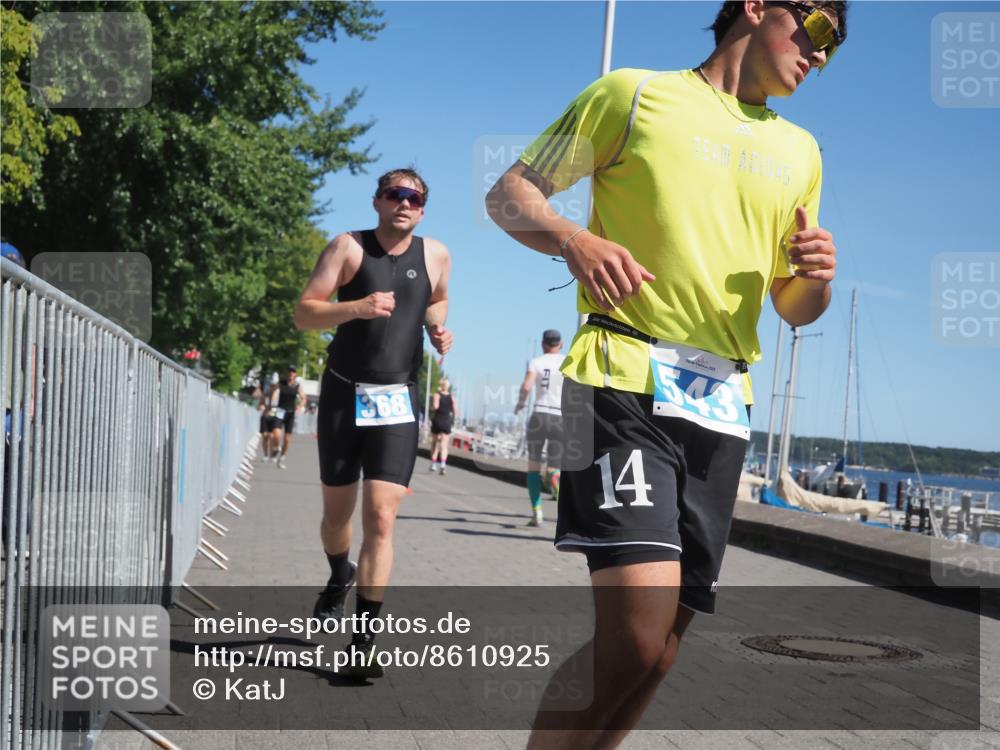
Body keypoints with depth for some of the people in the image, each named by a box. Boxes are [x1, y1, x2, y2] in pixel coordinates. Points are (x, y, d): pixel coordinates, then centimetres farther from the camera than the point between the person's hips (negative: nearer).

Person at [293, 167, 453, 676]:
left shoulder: (435, 255, 4)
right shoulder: (348, 248, -4)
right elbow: (303, 314, -10)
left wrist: (438, 328, 4)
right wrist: (356, 307, -27)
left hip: (397, 403, 0)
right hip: (343, 395, 0)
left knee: (380, 519, -11)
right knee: (337, 513, 13)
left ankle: (363, 641, -6)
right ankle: (340, 577, 47)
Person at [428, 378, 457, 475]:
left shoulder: (437, 395, -5)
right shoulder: (452, 397, 3)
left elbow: (435, 406, -22)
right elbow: (456, 411, 0)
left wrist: (432, 404, -2)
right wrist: (453, 421, 10)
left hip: (437, 421, -1)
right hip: (447, 422, 1)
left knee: (434, 443, 15)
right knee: (444, 445, -2)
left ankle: (433, 465, 19)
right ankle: (443, 464, -21)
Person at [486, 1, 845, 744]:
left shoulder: (799, 151, 21)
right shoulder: (635, 94, 7)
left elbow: (795, 308, 24)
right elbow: (509, 193, 6)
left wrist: (816, 277, 0)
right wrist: (573, 238, -16)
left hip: (721, 404, 6)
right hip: (626, 378, -6)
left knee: (657, 651, 5)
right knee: (635, 637, -21)